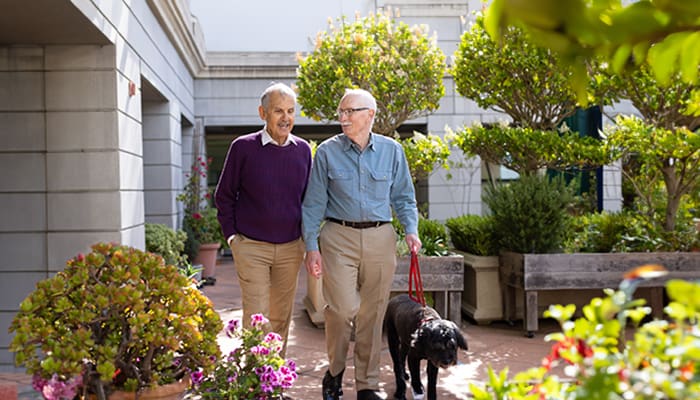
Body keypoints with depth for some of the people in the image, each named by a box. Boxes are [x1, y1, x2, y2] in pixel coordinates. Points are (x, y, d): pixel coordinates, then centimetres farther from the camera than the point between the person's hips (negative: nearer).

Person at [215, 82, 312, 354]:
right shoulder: (243, 147, -5)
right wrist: (231, 235, -1)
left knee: (281, 316, 11)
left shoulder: (303, 150, 5)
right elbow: (224, 195, 4)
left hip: (291, 248, 4)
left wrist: (305, 235, 10)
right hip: (251, 247, -3)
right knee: (256, 317, -8)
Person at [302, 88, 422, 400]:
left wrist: (411, 229, -4)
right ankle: (335, 369, 13)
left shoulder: (391, 151, 7)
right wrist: (312, 246, -4)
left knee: (373, 314, 5)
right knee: (343, 308, -14)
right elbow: (314, 203, 3)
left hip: (380, 239, 2)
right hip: (339, 237, -2)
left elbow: (404, 197, 13)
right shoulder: (327, 152, 2)